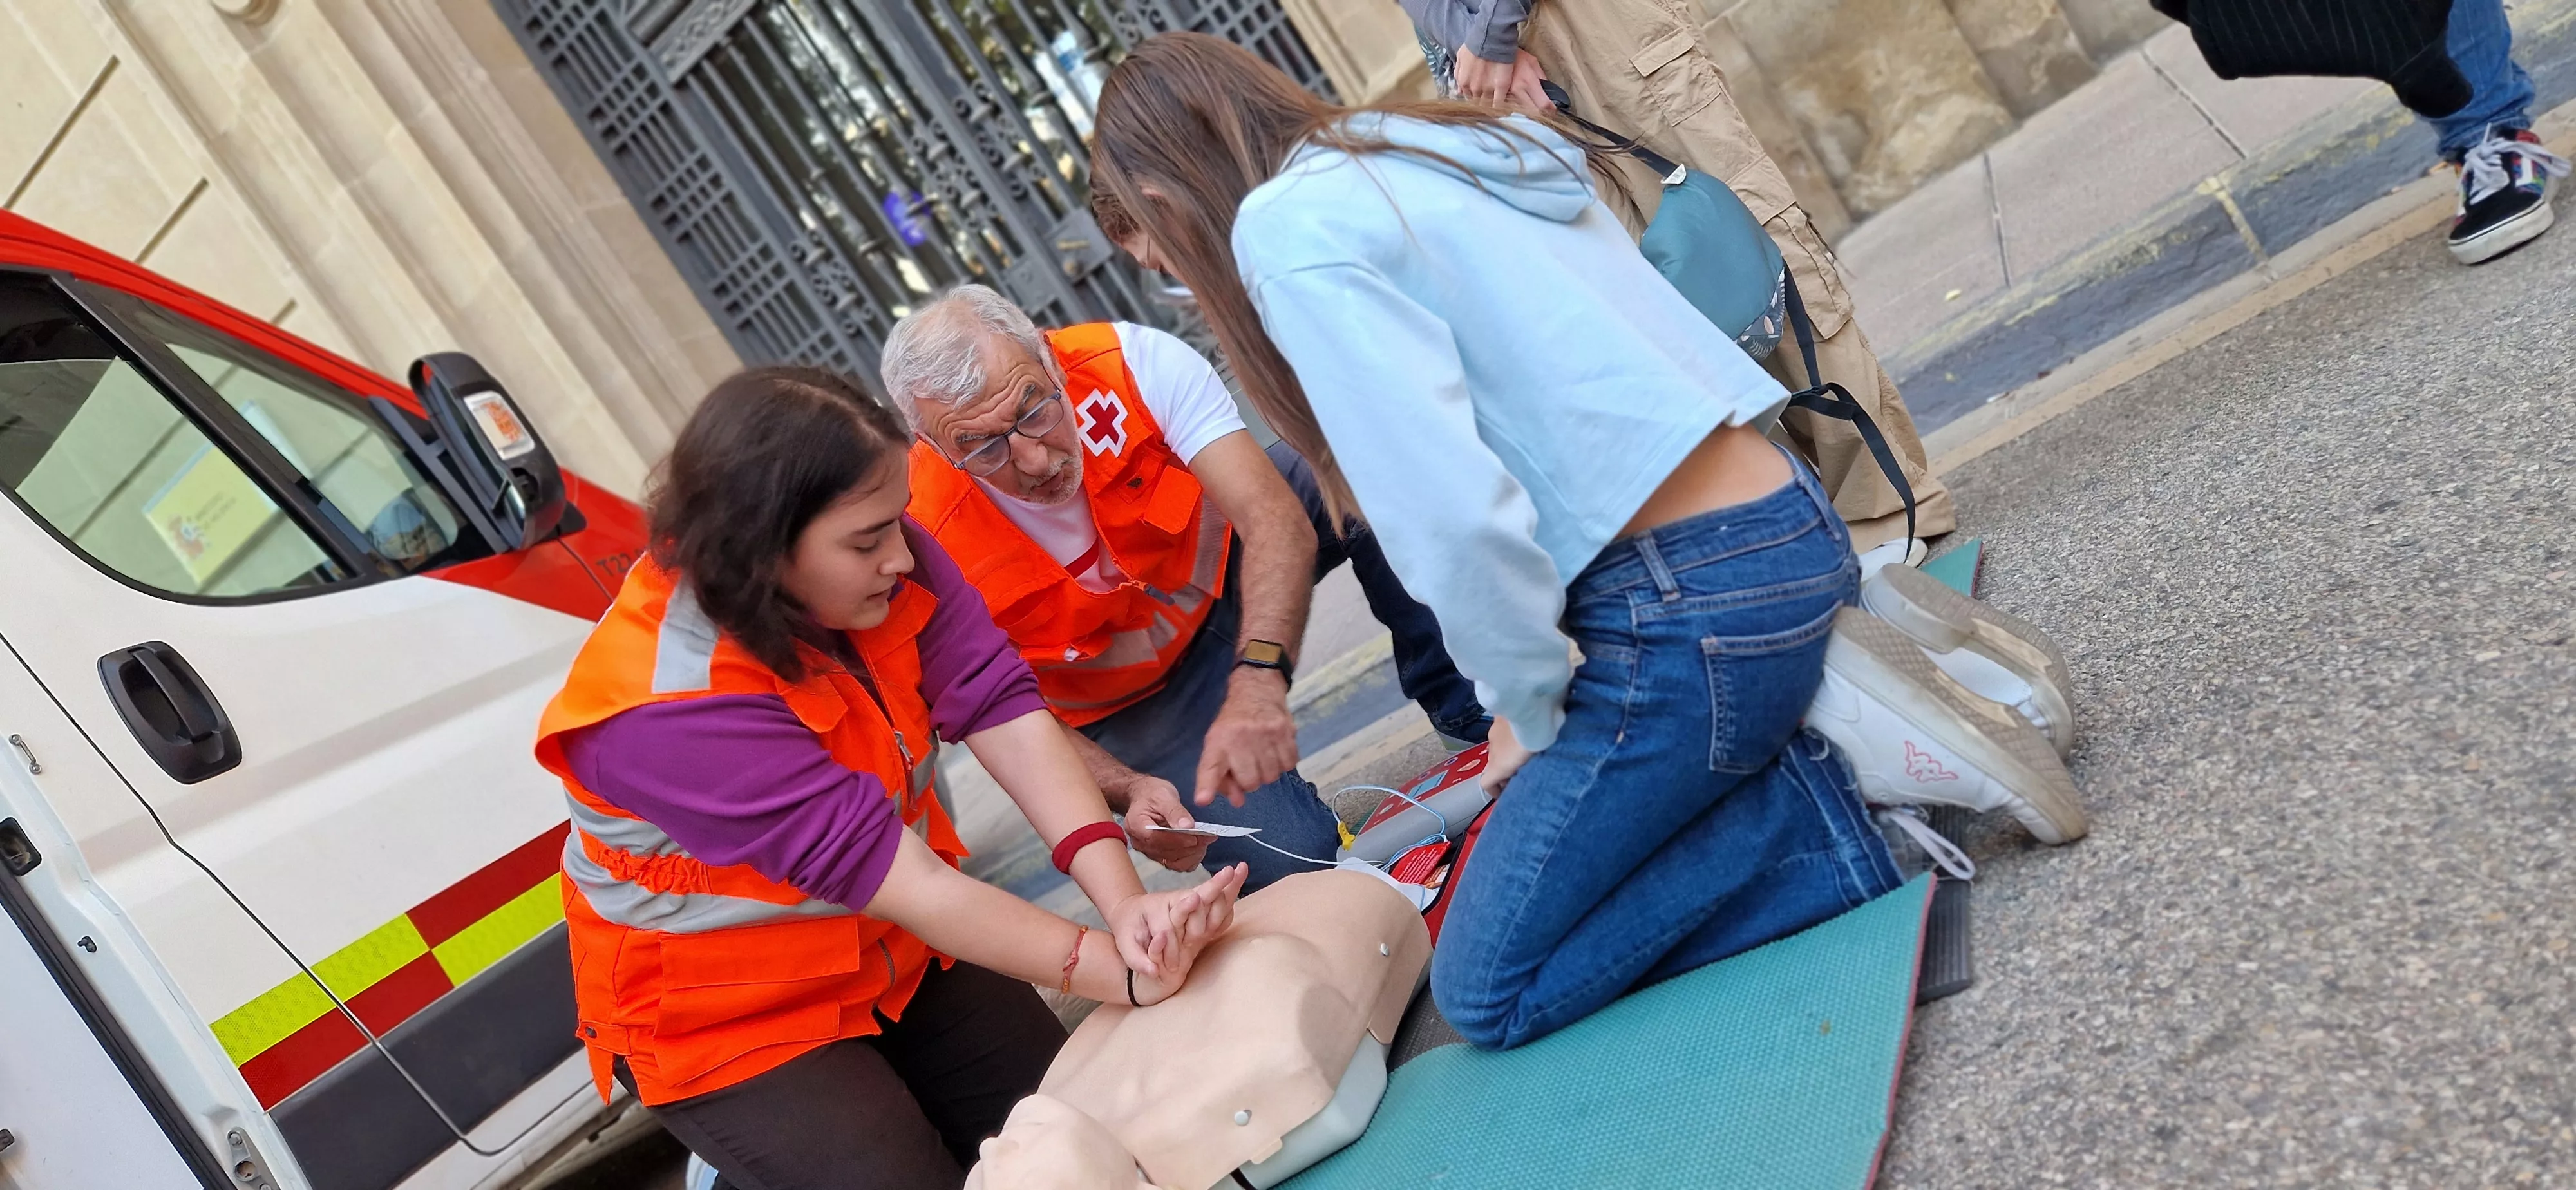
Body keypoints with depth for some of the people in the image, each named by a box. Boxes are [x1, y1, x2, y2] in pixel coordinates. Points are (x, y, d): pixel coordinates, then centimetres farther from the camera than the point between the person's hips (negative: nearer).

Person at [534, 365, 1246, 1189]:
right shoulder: (671, 708, -33)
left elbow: (1002, 710, -25)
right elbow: (912, 886, -33)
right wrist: (1127, 975, -34)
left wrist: (1124, 902, -38)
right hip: (727, 1019, -5)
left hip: (895, 955, 6)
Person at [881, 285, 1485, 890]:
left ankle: (1464, 709, -6)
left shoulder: (1134, 361, -29)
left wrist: (1259, 676, -53)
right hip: (1131, 708, -2)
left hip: (1221, 574, 2)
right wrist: (1128, 792, -36)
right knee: (1288, 857, -23)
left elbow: (1276, 519, -36)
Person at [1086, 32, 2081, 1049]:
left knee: (1488, 991, 6)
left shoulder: (1290, 228, -11)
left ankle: (1828, 796, -3)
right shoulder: (1445, 150, 16)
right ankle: (1814, 704, 10)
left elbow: (1458, 520, -21)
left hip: (1688, 604, -9)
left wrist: (1530, 712, -4)